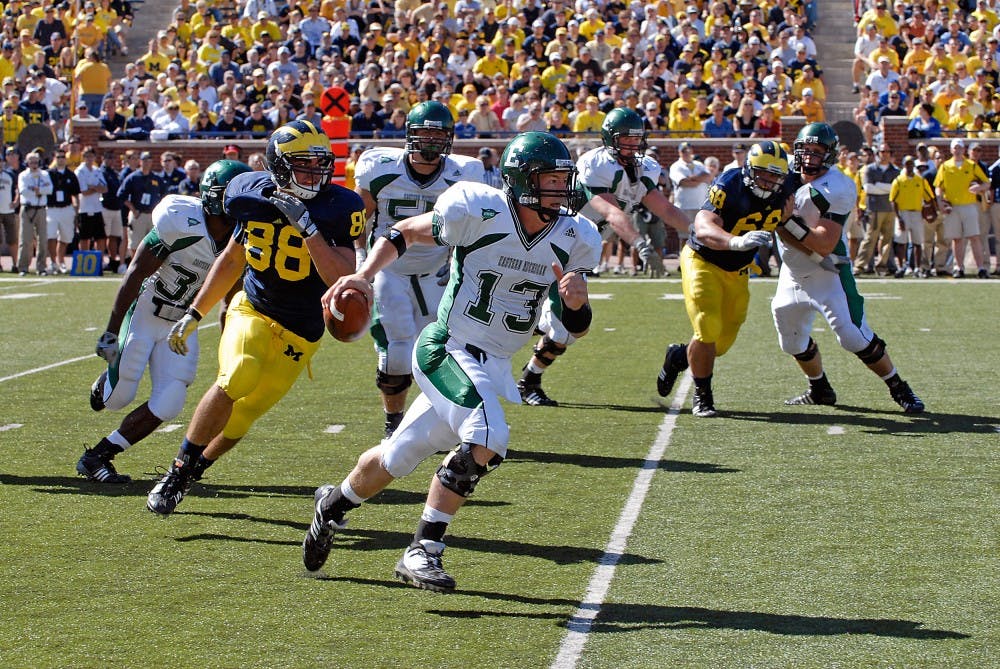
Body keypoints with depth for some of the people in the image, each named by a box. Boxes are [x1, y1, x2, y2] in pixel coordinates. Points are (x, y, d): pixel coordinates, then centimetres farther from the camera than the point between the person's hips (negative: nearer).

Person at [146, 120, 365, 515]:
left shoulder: (338, 210, -14)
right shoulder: (253, 195, -4)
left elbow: (342, 279, -26)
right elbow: (231, 260, 11)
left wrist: (307, 225, -31)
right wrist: (193, 315, 11)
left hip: (299, 333, 0)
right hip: (252, 309, 1)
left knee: (245, 413, 2)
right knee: (235, 379, -25)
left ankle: (193, 469, 26)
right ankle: (178, 470, -14)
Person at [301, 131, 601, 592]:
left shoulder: (575, 239, -3)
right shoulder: (478, 211, -17)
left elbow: (575, 329, 4)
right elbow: (404, 234, 0)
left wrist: (577, 303, -18)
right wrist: (365, 274, -15)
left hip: (494, 367, 6)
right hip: (448, 350, -6)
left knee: (401, 455, 15)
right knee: (487, 439, -26)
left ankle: (333, 505, 42)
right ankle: (422, 551, -13)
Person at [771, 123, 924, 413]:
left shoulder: (837, 189, -20)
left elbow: (825, 245, -24)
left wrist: (789, 222, -29)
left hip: (827, 274, -7)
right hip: (792, 274, 7)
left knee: (854, 336, -12)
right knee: (792, 340, 15)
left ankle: (900, 389, 0)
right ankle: (820, 390, 35)